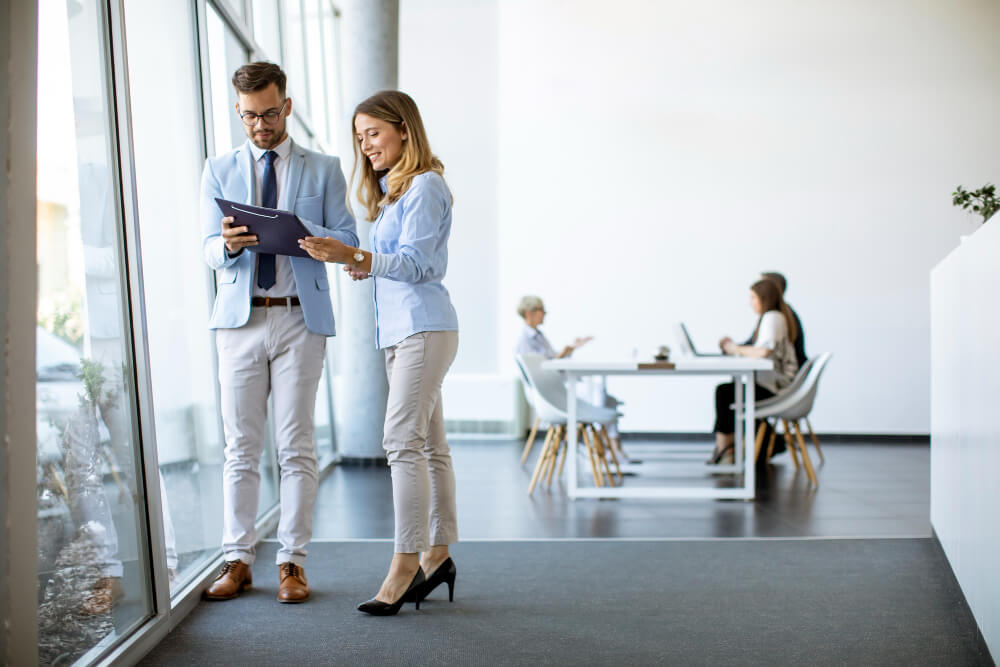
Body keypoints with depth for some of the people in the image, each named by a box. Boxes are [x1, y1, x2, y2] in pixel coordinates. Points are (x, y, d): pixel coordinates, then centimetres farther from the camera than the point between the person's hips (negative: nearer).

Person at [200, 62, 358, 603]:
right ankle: (237, 559, 12)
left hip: (300, 319, -1)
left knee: (296, 446, -1)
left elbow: (347, 240, 3)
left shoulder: (323, 170, 10)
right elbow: (209, 250, 7)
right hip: (239, 318, 2)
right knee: (240, 446, 3)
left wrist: (300, 230, -17)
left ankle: (292, 561, 6)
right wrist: (229, 243, -17)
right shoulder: (218, 171, 14)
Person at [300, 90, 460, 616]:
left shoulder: (424, 185, -7)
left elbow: (417, 264, -16)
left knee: (402, 441, -14)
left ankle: (405, 564, -10)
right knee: (428, 443, 10)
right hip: (400, 330, 10)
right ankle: (438, 554, 17)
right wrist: (362, 267, 3)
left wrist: (350, 255, -26)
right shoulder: (393, 191, 22)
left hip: (422, 328, -10)